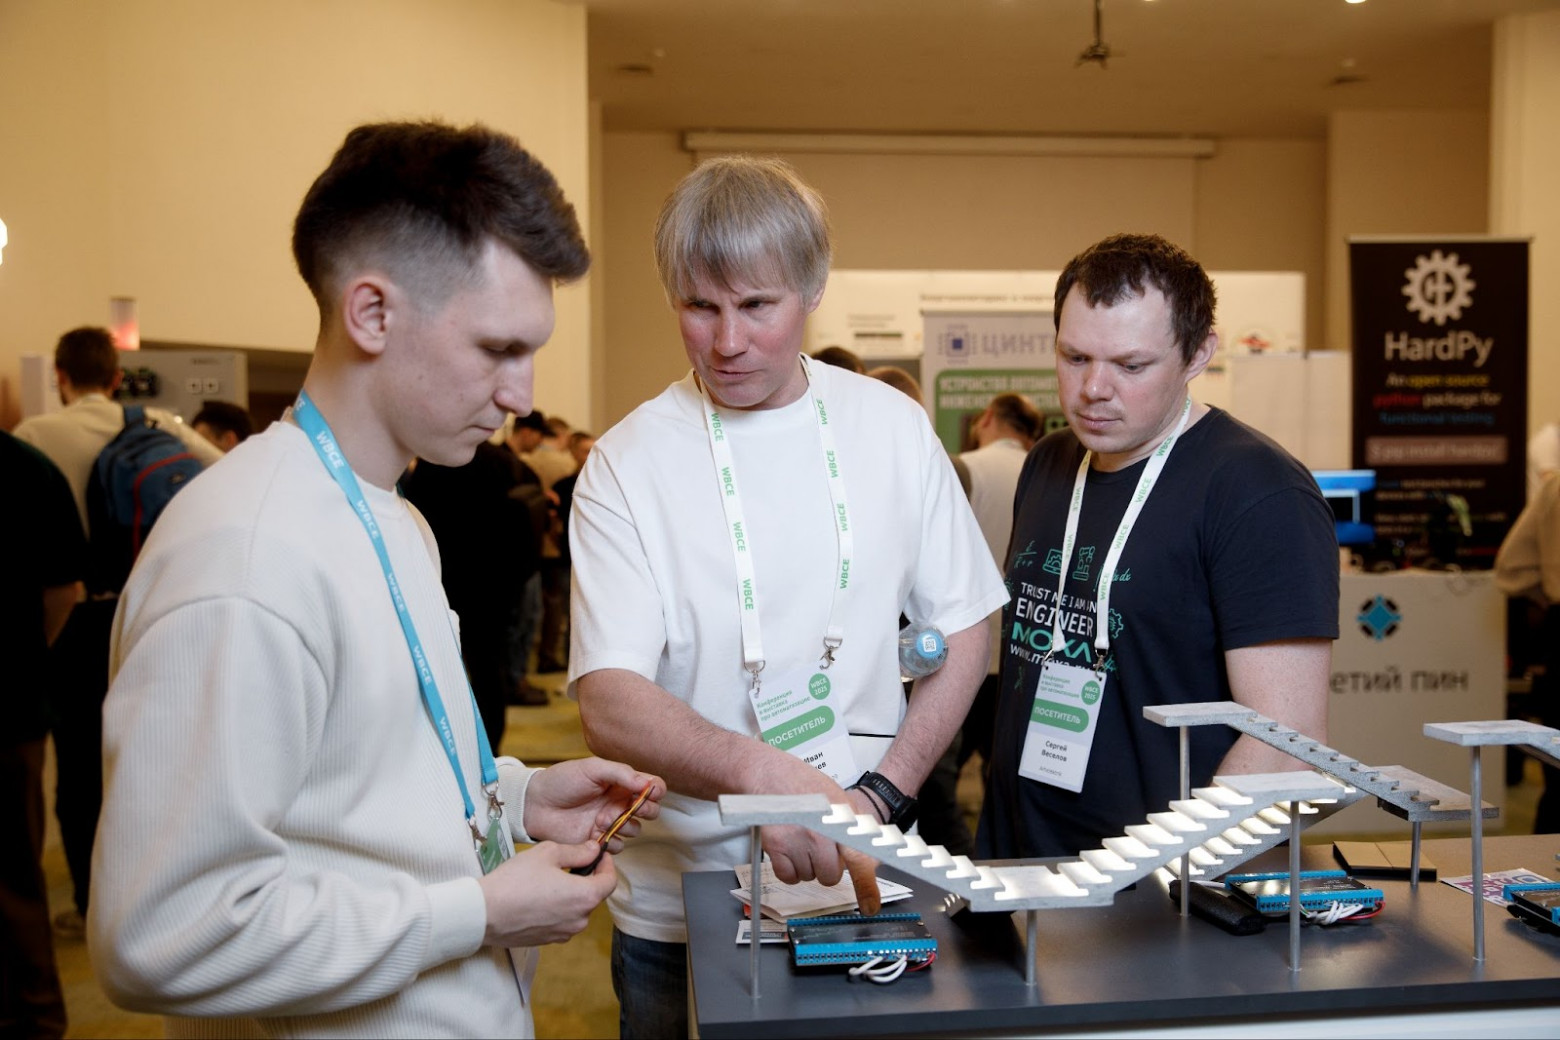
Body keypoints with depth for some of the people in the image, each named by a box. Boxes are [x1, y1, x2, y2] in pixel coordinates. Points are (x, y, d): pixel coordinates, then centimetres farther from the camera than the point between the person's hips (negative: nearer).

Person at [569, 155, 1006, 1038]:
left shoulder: (894, 428, 0)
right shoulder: (628, 464, -9)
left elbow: (964, 634, 5)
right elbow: (610, 704, -17)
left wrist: (880, 795, -7)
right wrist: (757, 772, -34)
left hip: (861, 884, 2)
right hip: (679, 906, -2)